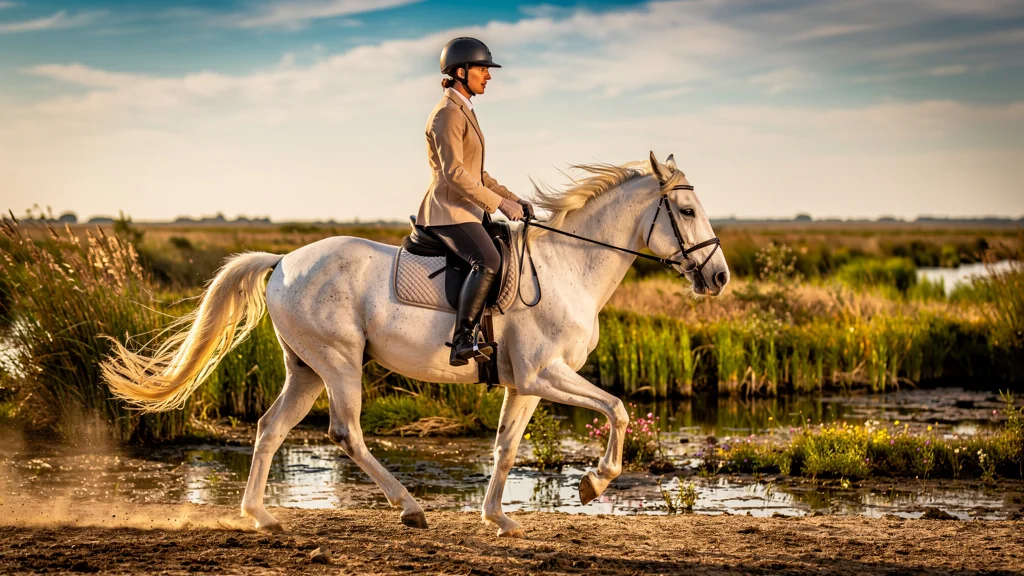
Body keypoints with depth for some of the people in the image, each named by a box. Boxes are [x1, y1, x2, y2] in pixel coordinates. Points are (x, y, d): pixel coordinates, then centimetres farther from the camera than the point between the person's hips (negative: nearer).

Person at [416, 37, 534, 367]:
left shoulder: (464, 111, 19)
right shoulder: (447, 114, -13)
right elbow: (453, 173, -22)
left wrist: (512, 199, 14)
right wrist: (499, 204, -20)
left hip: (467, 209, 11)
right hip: (448, 210, -11)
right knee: (488, 262, -32)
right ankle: (462, 342, -35)